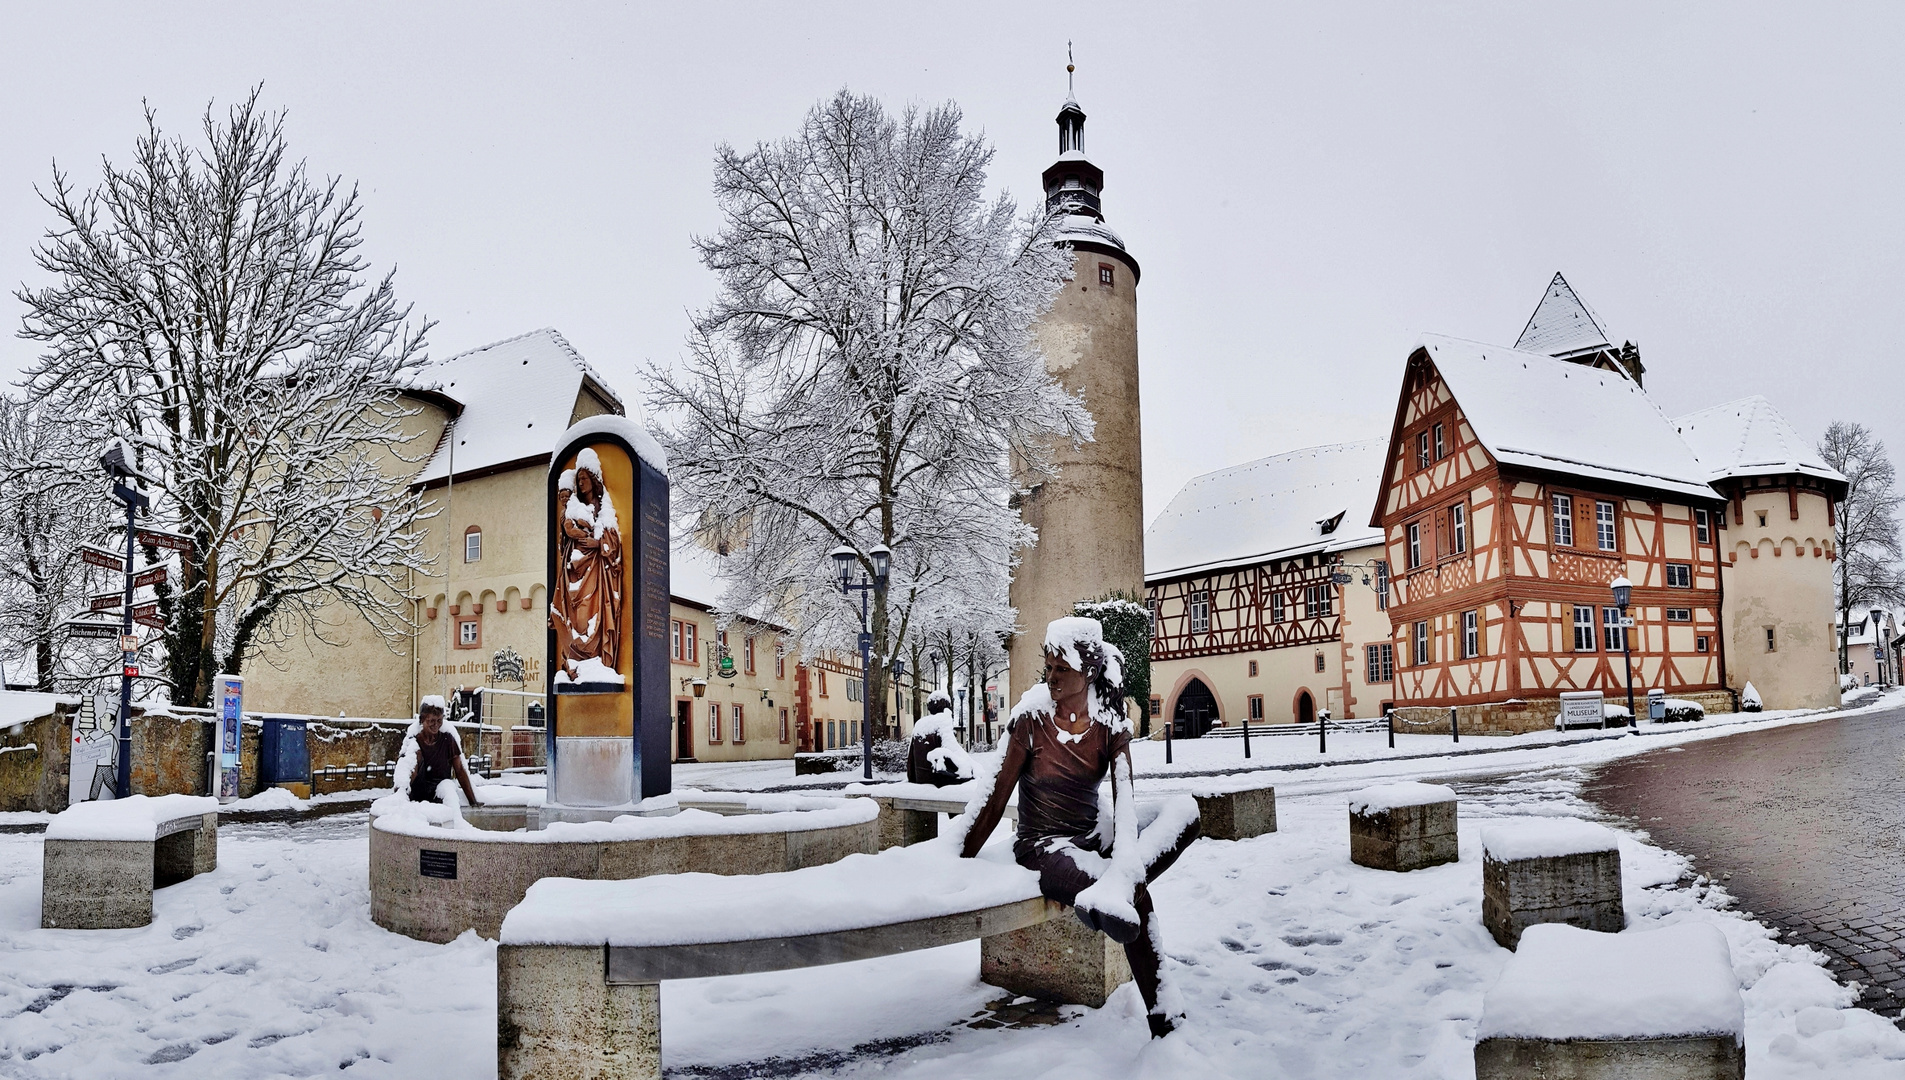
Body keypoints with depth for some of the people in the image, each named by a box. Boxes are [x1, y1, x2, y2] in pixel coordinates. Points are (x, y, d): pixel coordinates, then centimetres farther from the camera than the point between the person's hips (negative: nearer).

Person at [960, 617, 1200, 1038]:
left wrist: (1124, 859, -30)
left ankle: (1114, 886, -45)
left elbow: (1124, 798, -12)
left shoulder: (1110, 725, 1)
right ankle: (1162, 1023, -37)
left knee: (1185, 810, -25)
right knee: (1136, 893, -35)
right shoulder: (1031, 718, -9)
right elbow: (995, 800, -7)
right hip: (1041, 846, -5)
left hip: (1091, 839, 5)